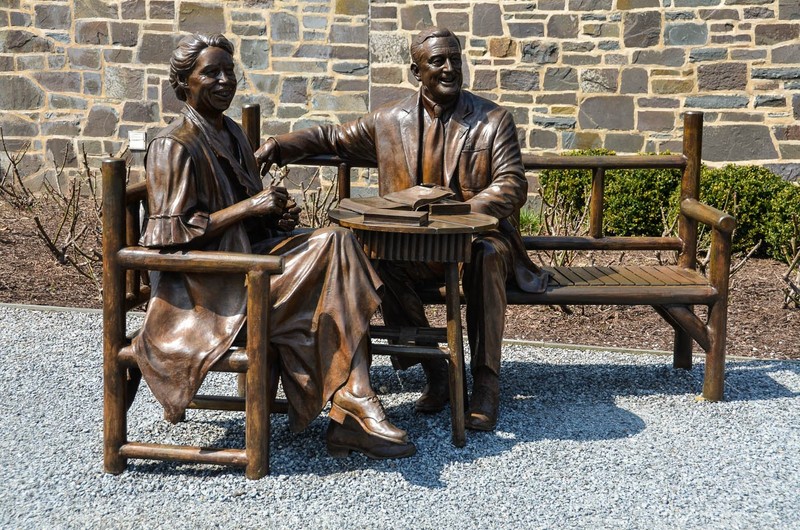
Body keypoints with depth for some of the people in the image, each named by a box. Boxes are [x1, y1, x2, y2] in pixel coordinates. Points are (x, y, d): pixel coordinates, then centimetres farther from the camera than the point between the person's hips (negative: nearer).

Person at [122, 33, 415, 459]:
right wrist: (249, 207, -19)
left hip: (247, 253, 8)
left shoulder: (233, 135, 16)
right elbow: (170, 233, -18)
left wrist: (279, 215, 1)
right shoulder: (174, 146, -10)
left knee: (334, 242, -16)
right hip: (205, 286, -8)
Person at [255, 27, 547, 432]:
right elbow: (331, 138, 20)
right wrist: (277, 146, 2)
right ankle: (434, 371, -13)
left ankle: (485, 382, -24)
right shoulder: (389, 121, 8)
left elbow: (513, 187, -9)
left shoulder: (493, 120, 1)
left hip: (477, 235, -2)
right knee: (377, 259, -29)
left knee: (487, 255, -37)